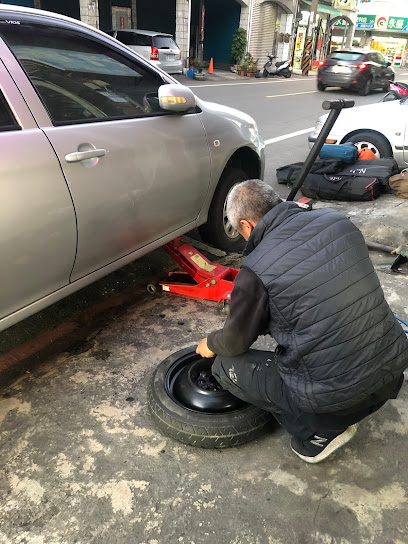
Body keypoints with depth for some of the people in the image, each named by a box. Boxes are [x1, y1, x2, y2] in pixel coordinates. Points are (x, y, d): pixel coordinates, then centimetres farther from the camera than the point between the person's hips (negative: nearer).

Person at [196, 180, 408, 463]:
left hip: (334, 395, -7)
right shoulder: (338, 221, 0)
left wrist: (210, 345, 24)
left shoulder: (255, 271, -17)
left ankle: (317, 433, 8)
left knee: (226, 366, 9)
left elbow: (236, 341, 0)